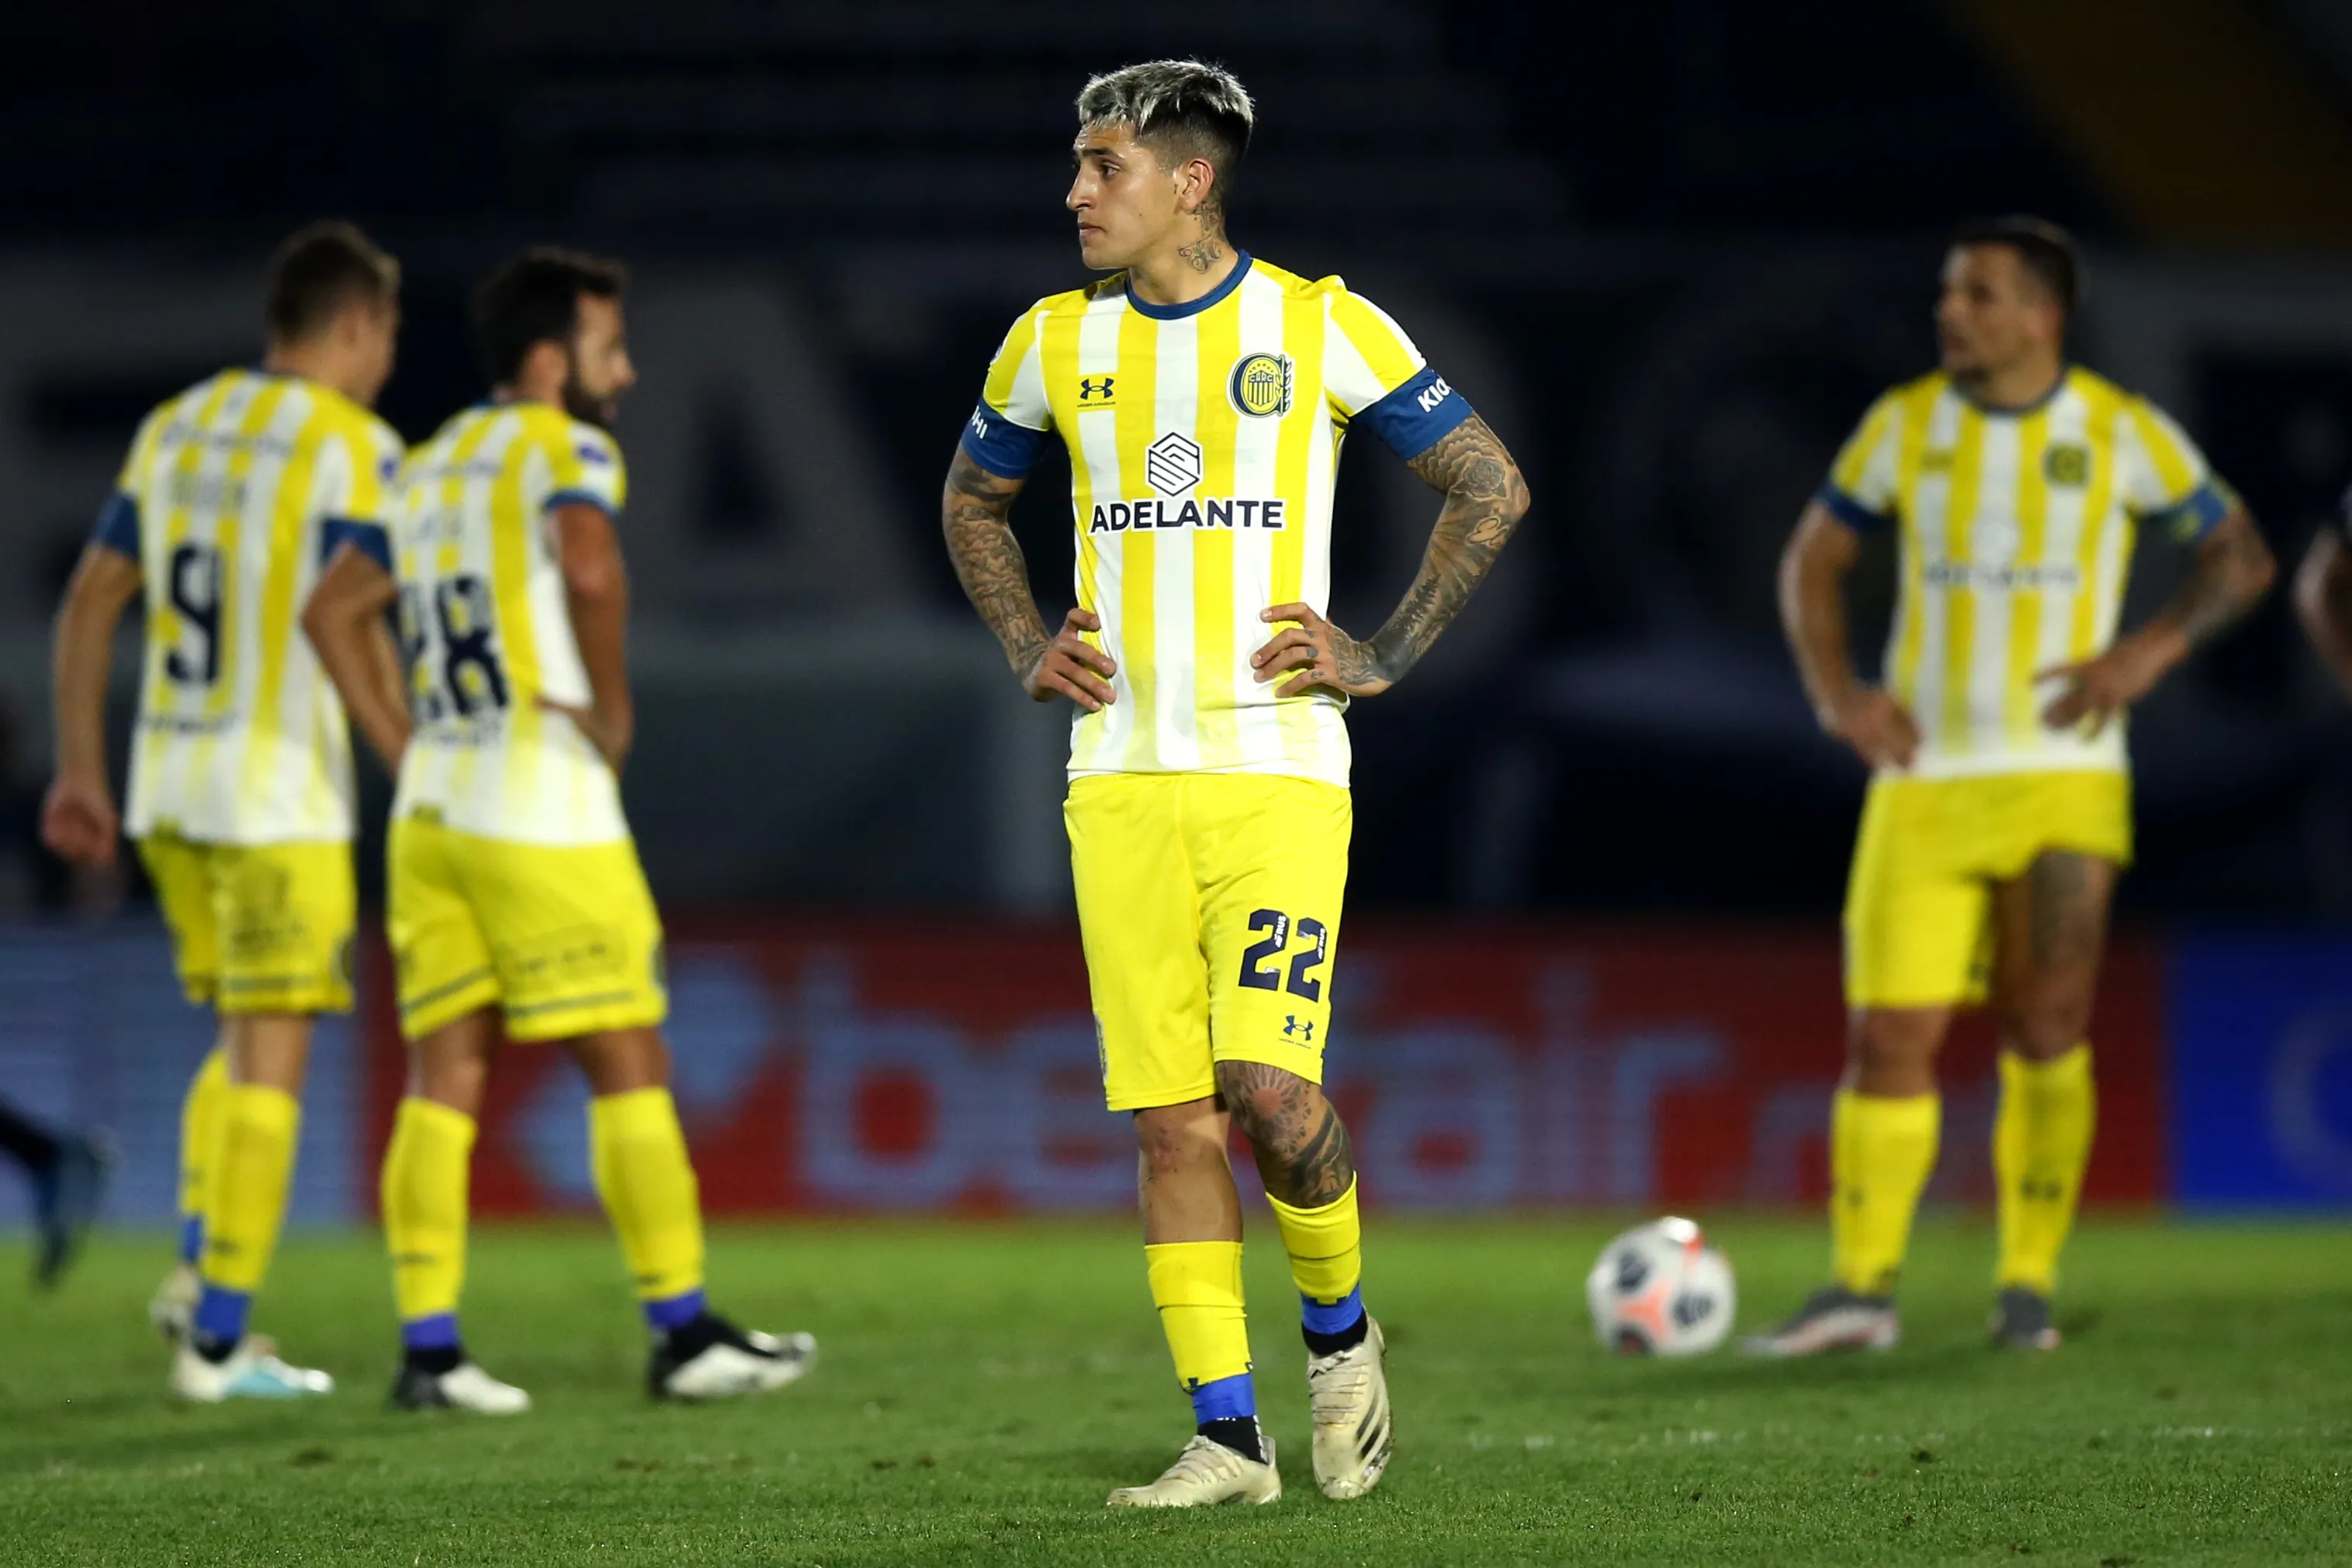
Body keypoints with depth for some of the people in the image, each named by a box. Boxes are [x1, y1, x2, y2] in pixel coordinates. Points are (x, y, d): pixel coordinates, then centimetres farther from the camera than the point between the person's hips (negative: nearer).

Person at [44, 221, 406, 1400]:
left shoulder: (175, 429, 11)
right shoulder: (352, 448, -9)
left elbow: (91, 601, 11)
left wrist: (79, 771, 15)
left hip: (169, 781, 7)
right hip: (283, 794, -7)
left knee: (248, 1038, 20)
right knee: (271, 1060, -1)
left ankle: (199, 1273, 5)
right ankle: (218, 1342, -2)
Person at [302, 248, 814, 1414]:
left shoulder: (431, 467, 17)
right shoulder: (564, 451, -7)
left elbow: (333, 610, 23)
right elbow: (589, 565, -27)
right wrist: (613, 712, -15)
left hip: (434, 806, 7)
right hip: (542, 810, -7)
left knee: (444, 1075, 5)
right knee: (627, 1064, 0)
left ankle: (427, 1349, 2)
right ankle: (683, 1331, 5)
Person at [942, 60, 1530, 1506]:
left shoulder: (1323, 328, -2)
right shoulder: (1056, 343, 9)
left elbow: (1492, 486, 5)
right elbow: (973, 502, 28)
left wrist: (1387, 656, -1)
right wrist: (1028, 650, 13)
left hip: (1280, 774, -3)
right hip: (1123, 778, 4)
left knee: (1268, 1083, -15)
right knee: (1172, 1116, -1)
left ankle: (1342, 1332, 12)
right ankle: (1227, 1436, 4)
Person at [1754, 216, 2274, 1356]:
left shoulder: (2122, 434, -1)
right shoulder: (1903, 426, 3)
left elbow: (2241, 557, 7)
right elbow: (1812, 562, 13)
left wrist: (2152, 650, -9)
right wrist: (1835, 691, -2)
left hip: (2062, 781, -1)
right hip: (1923, 781, 1)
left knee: (2045, 1031, -4)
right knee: (1888, 1036, -6)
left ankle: (2028, 1285, 9)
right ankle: (1862, 1288, 1)